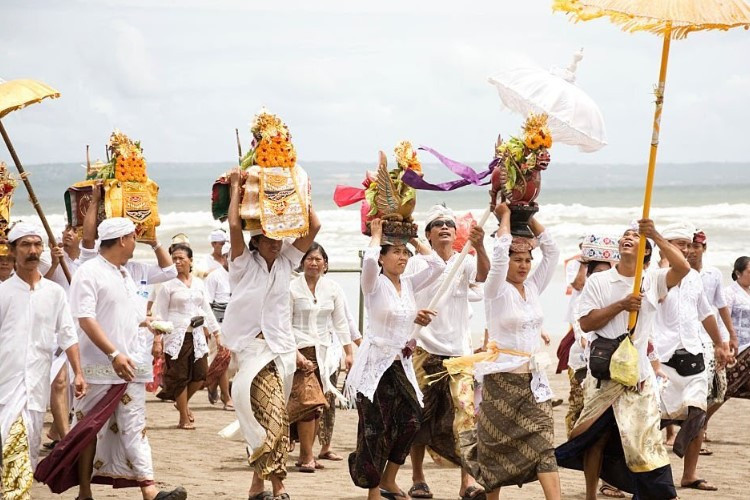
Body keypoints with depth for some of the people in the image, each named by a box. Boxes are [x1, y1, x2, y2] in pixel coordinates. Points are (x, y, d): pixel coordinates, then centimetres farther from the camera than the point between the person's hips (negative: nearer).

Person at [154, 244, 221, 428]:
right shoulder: (168, 285, -2)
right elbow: (160, 313, -4)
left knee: (201, 373, 1)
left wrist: (216, 333, 13)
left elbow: (207, 309, 17)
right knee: (180, 377, -2)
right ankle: (184, 418, 6)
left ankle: (184, 401, 29)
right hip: (177, 337, -5)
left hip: (197, 336, 5)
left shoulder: (199, 284, 12)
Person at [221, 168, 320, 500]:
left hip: (281, 347, 4)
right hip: (252, 344, -4)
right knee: (273, 412, -21)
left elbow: (313, 227, 5)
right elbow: (234, 225, -15)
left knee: (272, 415, 4)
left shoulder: (286, 262, 10)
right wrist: (235, 188, -7)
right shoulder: (244, 264, -1)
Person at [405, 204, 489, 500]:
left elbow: (483, 276, -16)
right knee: (420, 416, 4)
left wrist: (479, 247, -36)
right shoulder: (417, 263, 4)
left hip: (459, 350, 0)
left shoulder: (463, 262, 5)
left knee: (465, 412, -10)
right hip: (423, 350, 0)